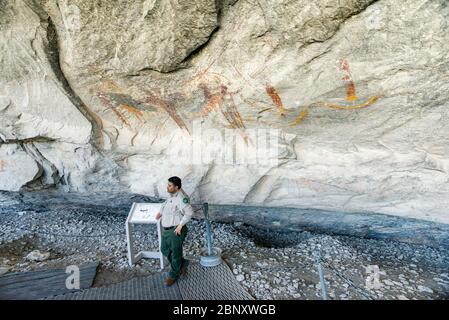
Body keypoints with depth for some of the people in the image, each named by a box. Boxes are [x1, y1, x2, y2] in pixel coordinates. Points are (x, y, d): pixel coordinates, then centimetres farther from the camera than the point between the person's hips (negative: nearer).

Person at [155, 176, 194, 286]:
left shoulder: (181, 197, -25)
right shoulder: (171, 194, 4)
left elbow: (189, 212, -34)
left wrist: (180, 225, -27)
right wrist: (160, 211, 14)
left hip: (176, 230, -9)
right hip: (166, 229, 9)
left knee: (176, 253, 10)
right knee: (165, 250, 21)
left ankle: (173, 275, 33)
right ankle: (183, 263, 39)